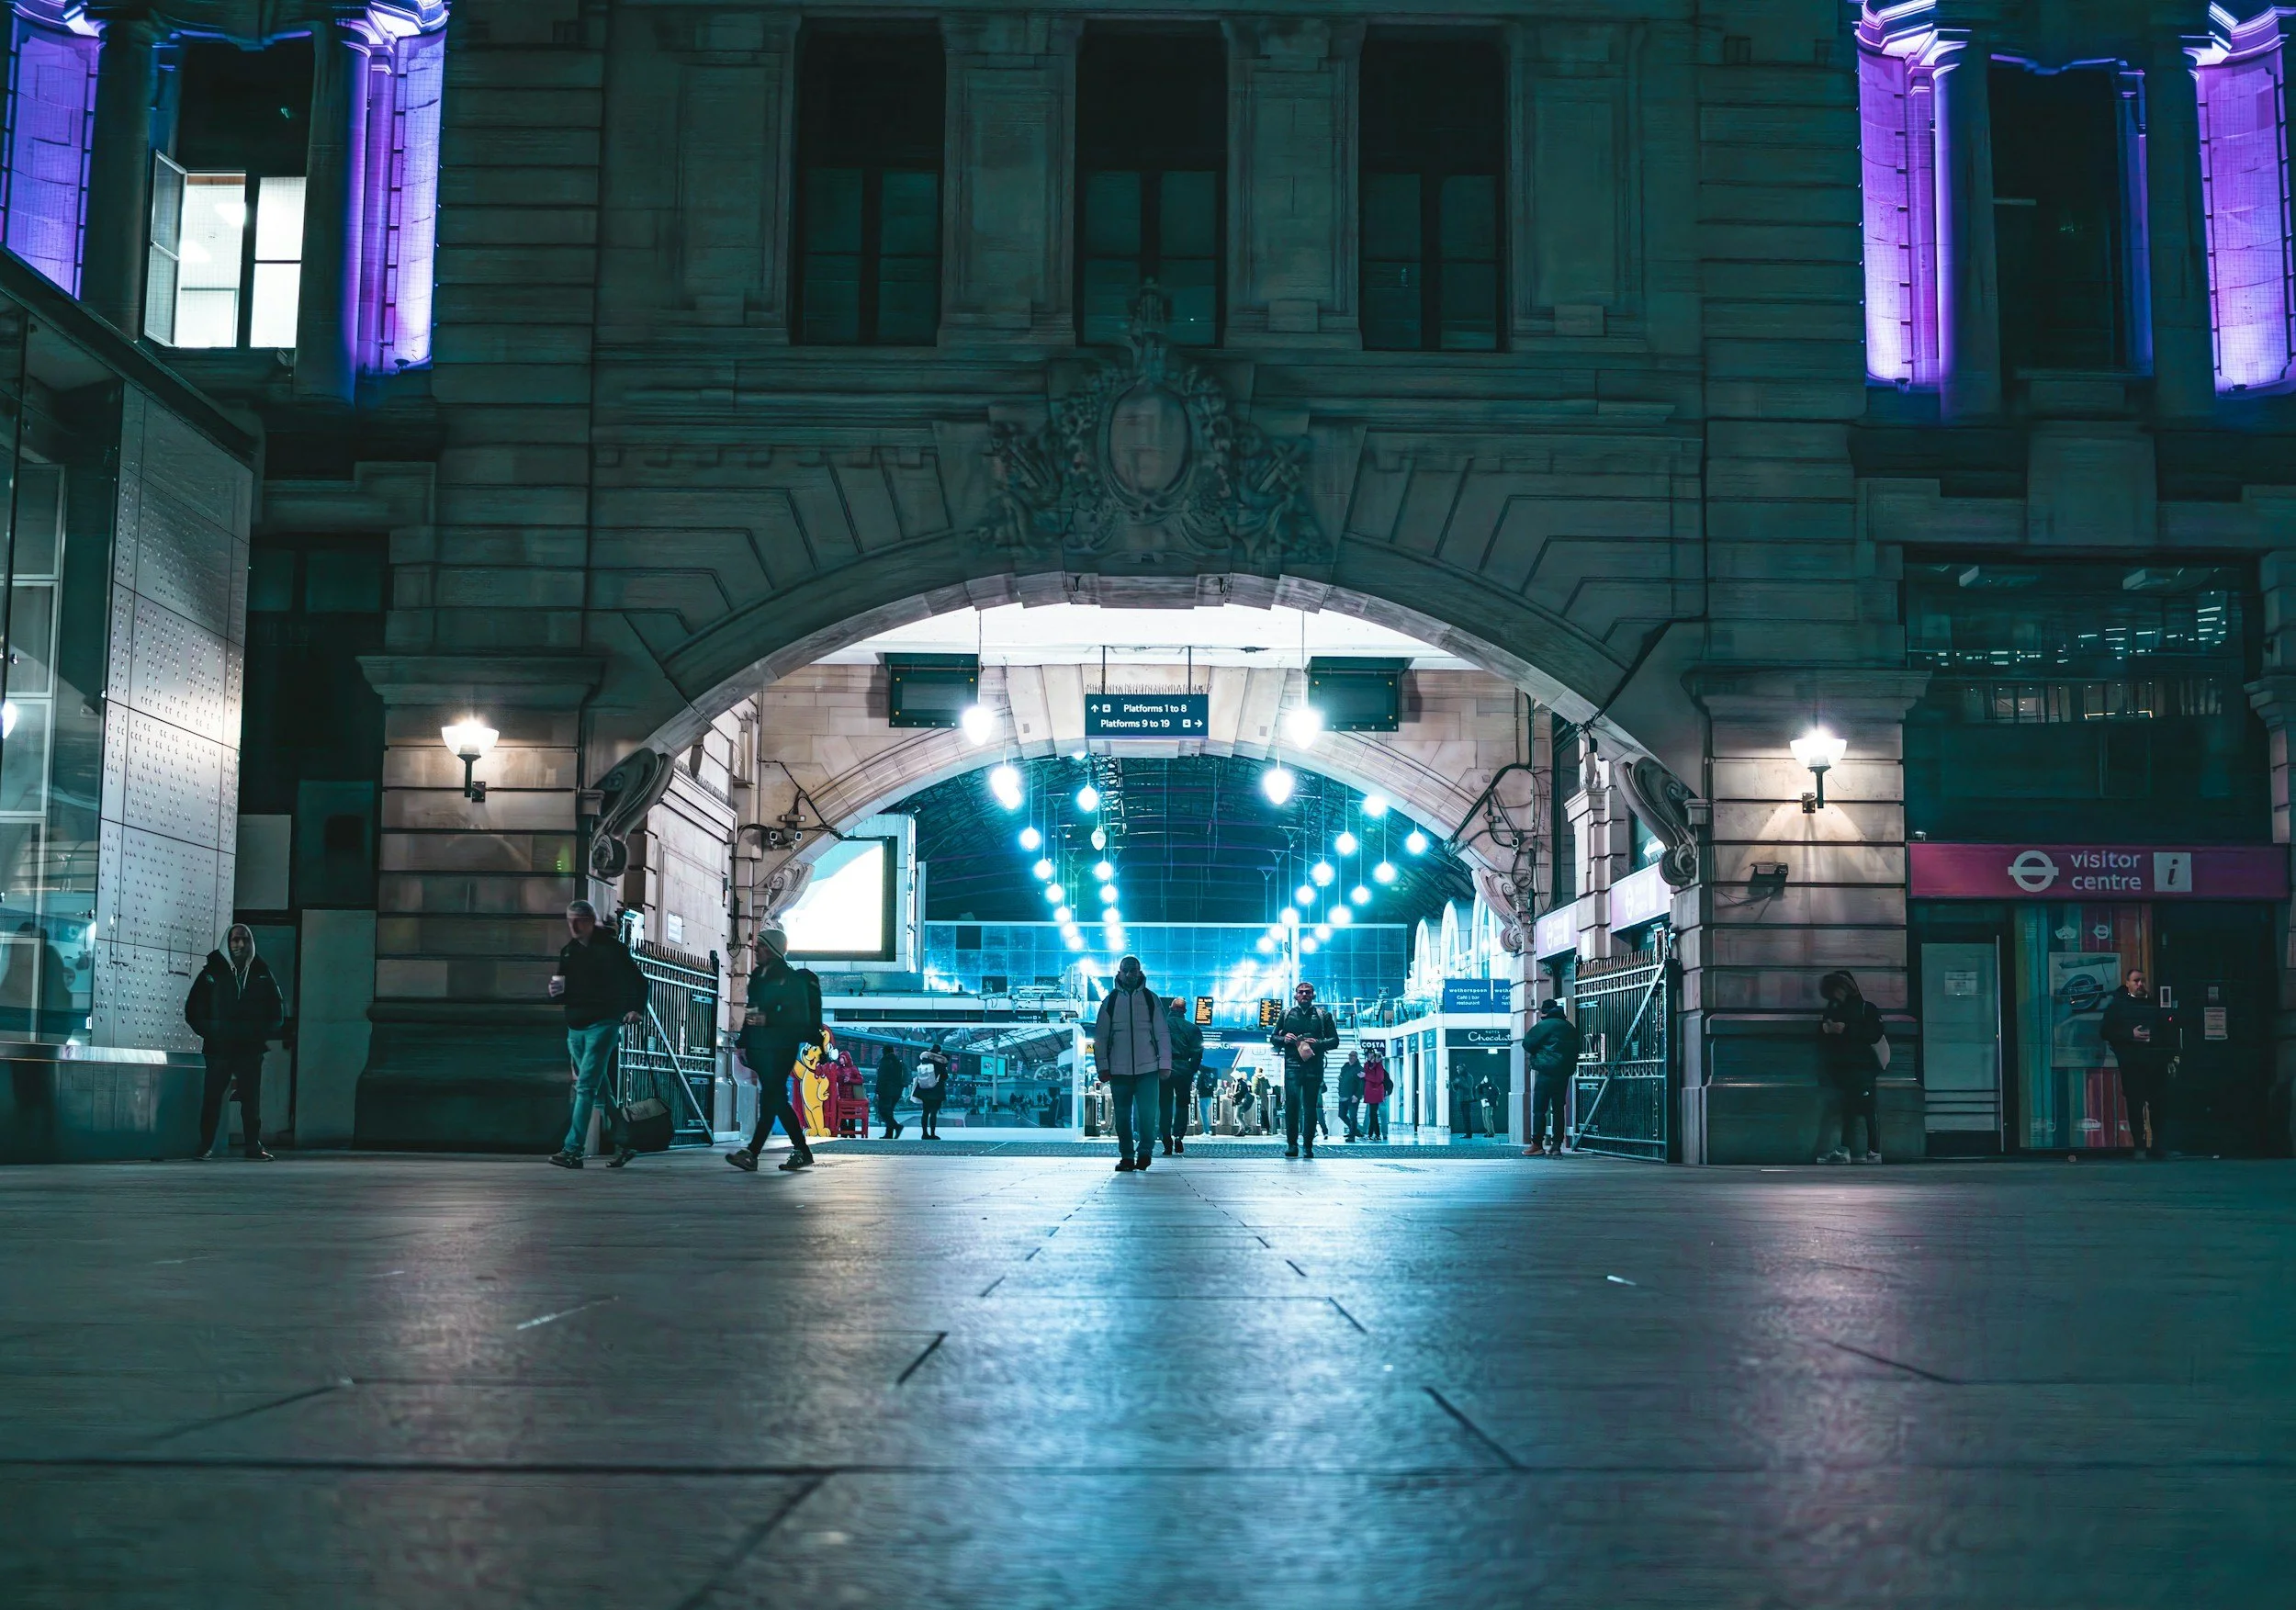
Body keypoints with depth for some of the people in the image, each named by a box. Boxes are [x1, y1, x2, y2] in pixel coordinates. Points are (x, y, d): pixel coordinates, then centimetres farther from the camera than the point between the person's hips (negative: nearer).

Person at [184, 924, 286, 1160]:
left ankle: (253, 1147, 4)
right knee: (212, 1097, 0)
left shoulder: (261, 973, 7)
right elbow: (193, 1009, 4)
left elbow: (277, 1012, 13)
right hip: (218, 1049, -1)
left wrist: (262, 1033, 1)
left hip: (250, 1050, 1)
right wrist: (209, 1032, -5)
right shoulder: (213, 972, 2)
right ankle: (205, 1146, 6)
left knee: (251, 1099, 1)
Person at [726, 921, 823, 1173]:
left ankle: (752, 1153, -16)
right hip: (759, 1047, 8)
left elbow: (801, 1016, -15)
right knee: (777, 1100, 9)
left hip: (781, 1049, -8)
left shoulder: (792, 979, -8)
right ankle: (802, 1151, 16)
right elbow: (751, 1012, 22)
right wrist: (743, 1043, 16)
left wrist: (767, 1020, -21)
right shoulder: (758, 978, 17)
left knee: (769, 1100, -10)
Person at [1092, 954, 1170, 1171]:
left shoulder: (1151, 999, 7)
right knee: (1122, 1115, 4)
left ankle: (1144, 1150, 10)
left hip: (1148, 1068, -1)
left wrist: (1165, 1064, -1)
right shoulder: (1110, 1001, 7)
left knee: (1147, 1112, -7)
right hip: (1119, 1069, 1)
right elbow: (1100, 1036, 7)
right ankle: (1126, 1156, 12)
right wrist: (1102, 1066, -1)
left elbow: (1163, 1034, 6)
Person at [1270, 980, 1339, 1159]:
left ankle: (1309, 1146, 4)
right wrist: (1284, 1039, -4)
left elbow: (1334, 1040, 9)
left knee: (1310, 1106, 0)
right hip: (1292, 1065, 0)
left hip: (1314, 1067, 0)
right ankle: (1292, 1143, -9)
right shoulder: (1286, 1015, 16)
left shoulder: (1323, 1016, 13)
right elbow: (1273, 1038, 18)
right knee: (1292, 1102, -13)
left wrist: (1318, 1043, -9)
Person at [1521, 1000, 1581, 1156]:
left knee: (1539, 1109, -3)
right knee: (1559, 1109, 8)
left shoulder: (1544, 1025, -7)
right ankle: (1557, 1146, 6)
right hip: (1564, 1074, 7)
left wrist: (1536, 1053, 14)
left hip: (1546, 1072, -7)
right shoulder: (1570, 1027, 14)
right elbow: (1577, 1048, 18)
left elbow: (1527, 1043, -5)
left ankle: (1537, 1144, -5)